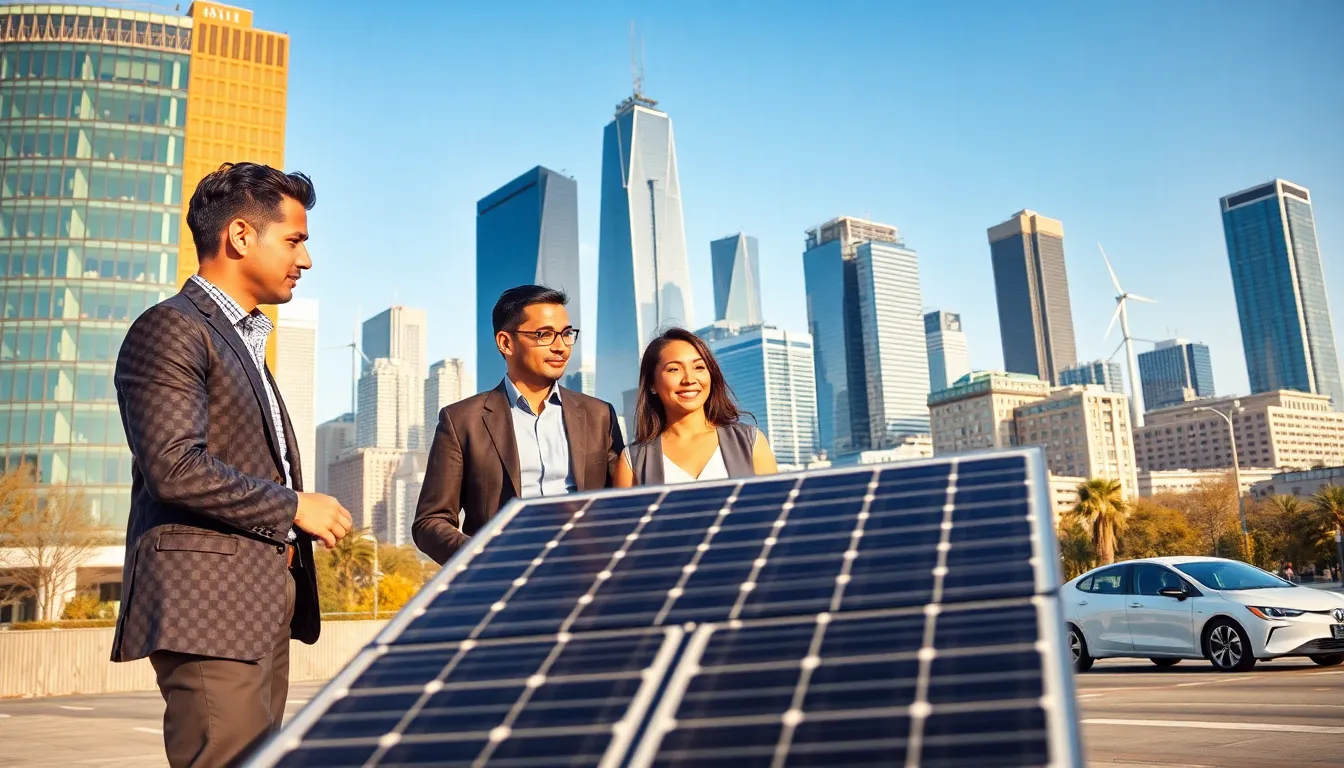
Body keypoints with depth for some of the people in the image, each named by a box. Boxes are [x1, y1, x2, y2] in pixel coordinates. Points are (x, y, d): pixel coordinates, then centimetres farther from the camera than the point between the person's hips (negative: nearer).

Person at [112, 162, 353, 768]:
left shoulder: (245, 340, 23)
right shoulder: (172, 328, -8)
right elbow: (175, 468, -19)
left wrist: (293, 541, 12)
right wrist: (293, 507, -11)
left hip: (262, 608, 9)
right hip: (208, 605, -9)